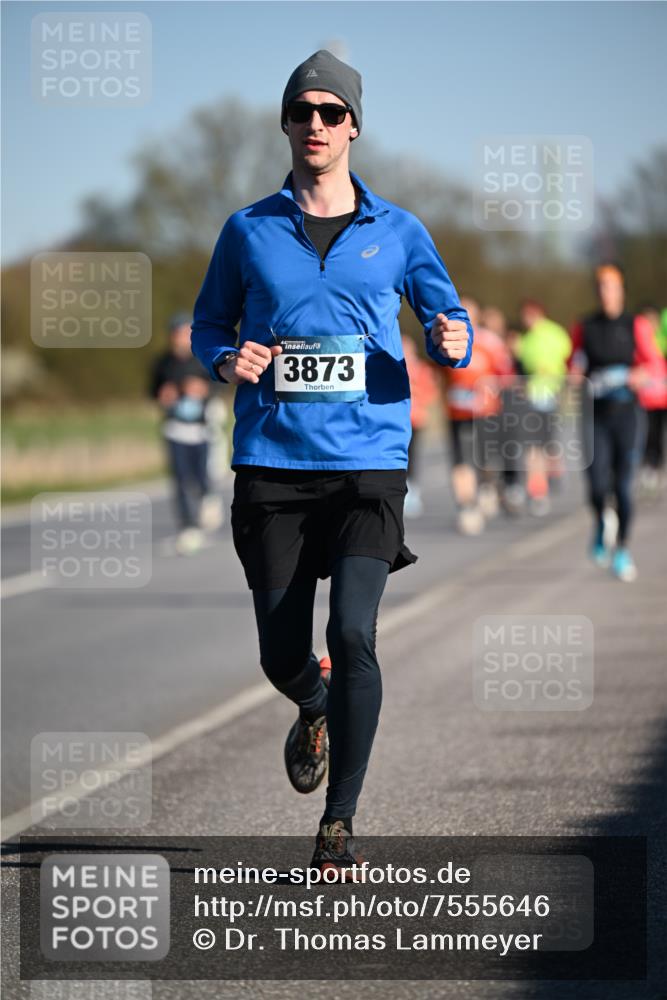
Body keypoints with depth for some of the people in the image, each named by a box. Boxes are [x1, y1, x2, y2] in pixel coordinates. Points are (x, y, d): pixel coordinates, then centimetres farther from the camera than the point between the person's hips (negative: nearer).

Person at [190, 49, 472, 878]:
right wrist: (228, 360, -7)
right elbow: (207, 326, 16)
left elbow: (449, 325, 10)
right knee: (281, 655, 2)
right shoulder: (248, 231, 8)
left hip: (368, 463, -1)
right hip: (272, 464, 1)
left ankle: (339, 824, -8)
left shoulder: (398, 233, 7)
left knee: (352, 634, -18)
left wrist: (455, 341, -14)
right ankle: (316, 710, 41)